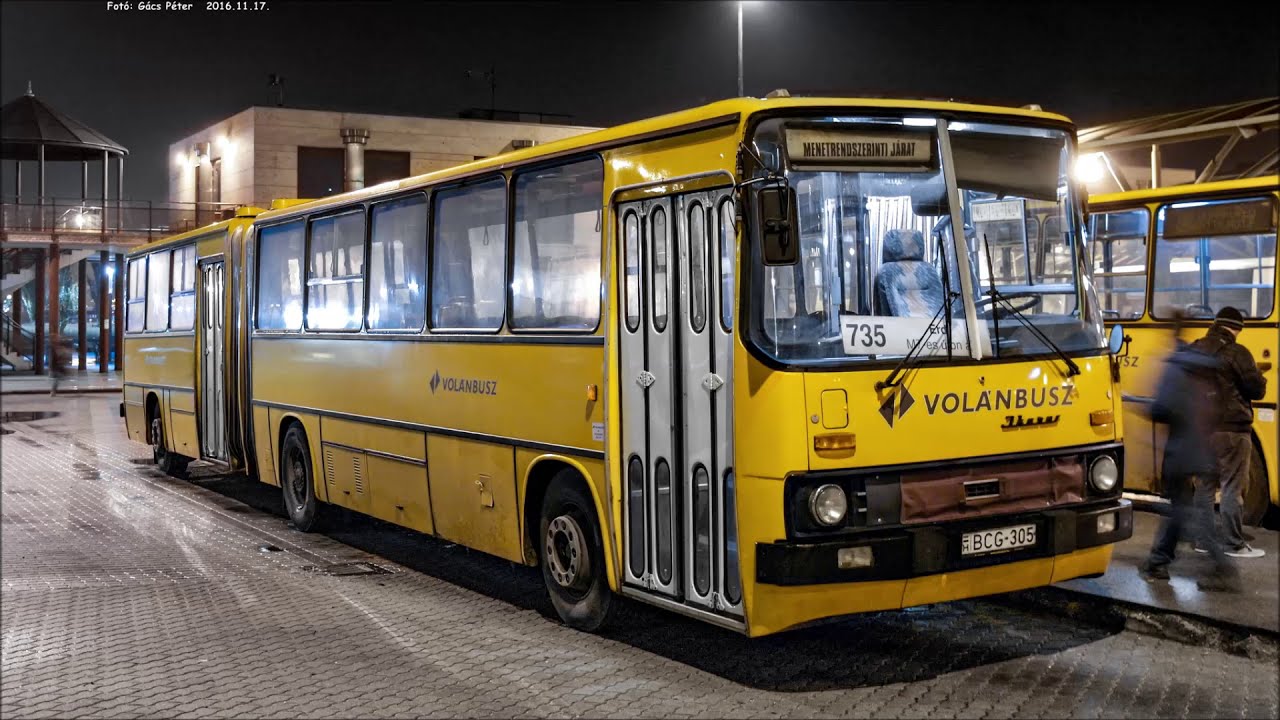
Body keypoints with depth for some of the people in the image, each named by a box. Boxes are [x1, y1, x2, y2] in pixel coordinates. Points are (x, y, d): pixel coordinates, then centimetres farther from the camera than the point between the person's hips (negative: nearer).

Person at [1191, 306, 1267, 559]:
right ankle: (1235, 545, 0)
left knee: (1205, 485, 12)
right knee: (1233, 487, -2)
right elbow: (1258, 389, -8)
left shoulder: (1193, 350, 9)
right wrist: (1255, 375, 12)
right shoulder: (1236, 353, -11)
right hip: (1231, 429, -7)